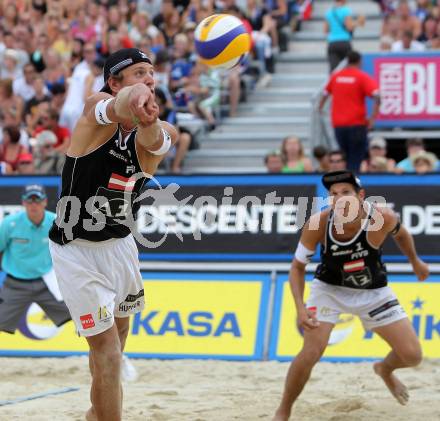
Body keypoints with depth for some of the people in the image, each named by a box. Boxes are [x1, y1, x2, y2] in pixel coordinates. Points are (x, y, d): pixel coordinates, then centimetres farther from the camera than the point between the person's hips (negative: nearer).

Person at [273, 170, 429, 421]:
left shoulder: (383, 218, -27)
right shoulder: (318, 225, -28)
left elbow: (401, 234, -2)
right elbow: (298, 266, -14)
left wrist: (416, 262, 16)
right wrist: (300, 308, -27)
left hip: (373, 292, 2)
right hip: (329, 288, -2)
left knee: (412, 356, -1)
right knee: (310, 354, -18)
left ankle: (385, 369, 36)